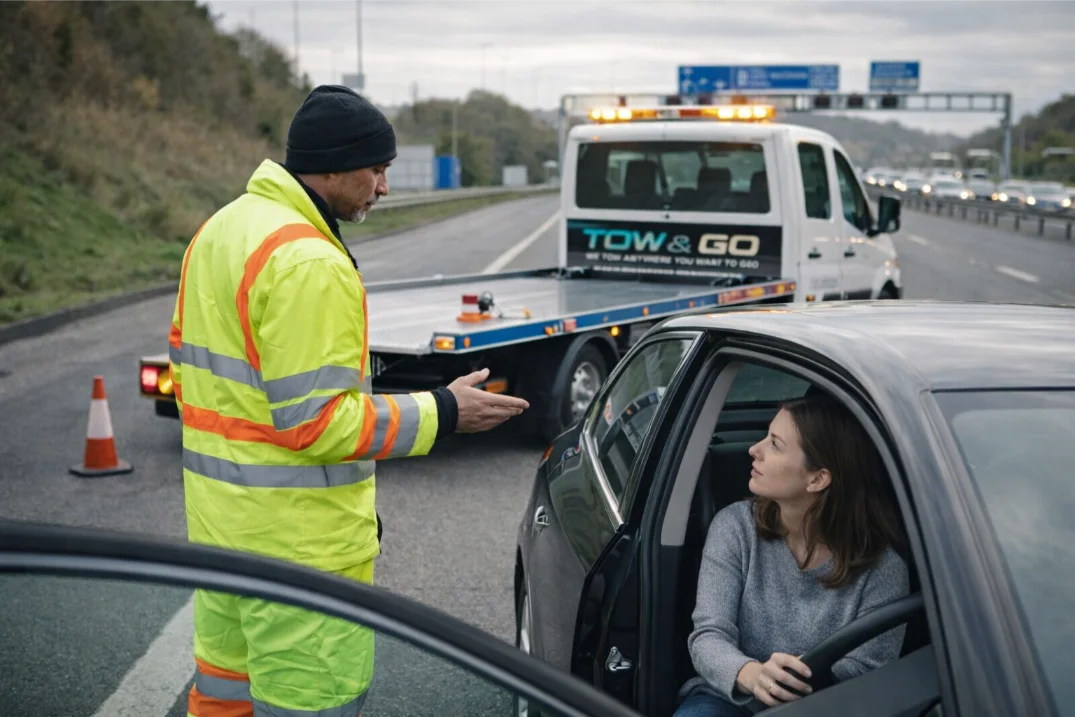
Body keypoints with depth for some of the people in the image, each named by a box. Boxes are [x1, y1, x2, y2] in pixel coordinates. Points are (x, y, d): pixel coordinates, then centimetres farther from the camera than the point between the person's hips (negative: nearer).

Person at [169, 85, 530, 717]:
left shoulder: (220, 230, 9)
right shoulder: (310, 264, -23)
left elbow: (188, 357, 17)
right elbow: (314, 421, -25)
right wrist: (442, 414, -17)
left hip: (218, 523, 10)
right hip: (296, 541, -10)